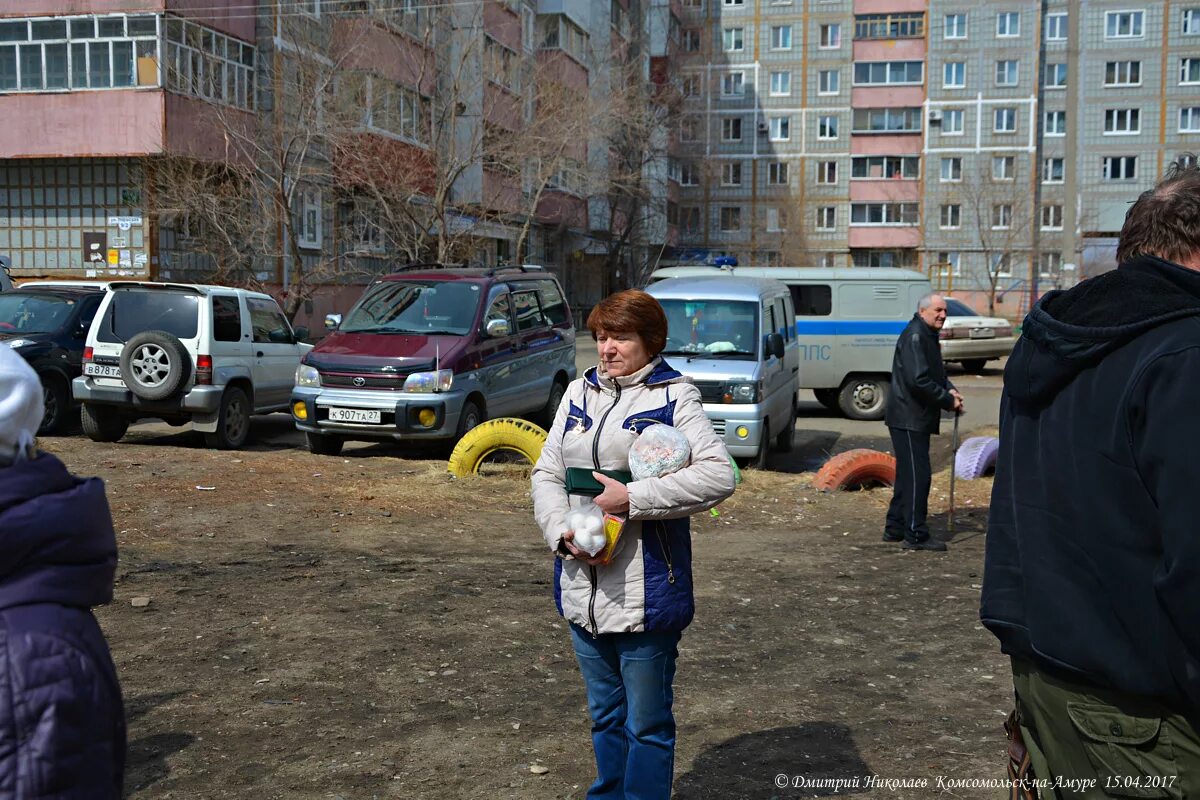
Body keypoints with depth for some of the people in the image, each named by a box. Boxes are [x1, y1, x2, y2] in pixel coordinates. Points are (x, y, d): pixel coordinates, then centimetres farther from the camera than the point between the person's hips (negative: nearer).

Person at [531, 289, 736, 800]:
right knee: (605, 715, 20)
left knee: (646, 722, 6)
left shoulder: (674, 396, -6)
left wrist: (632, 498, -21)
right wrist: (563, 533, -8)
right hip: (582, 586, 6)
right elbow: (547, 474, 10)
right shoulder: (579, 392, 11)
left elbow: (718, 475, -17)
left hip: (645, 591, -5)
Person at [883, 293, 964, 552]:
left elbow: (935, 373, 23)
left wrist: (949, 389, 2)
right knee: (918, 475, -8)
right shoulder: (914, 336, -16)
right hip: (908, 419, -11)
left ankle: (895, 528, 23)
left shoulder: (928, 336, 17)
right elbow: (918, 379, -25)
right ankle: (915, 535, -3)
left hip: (918, 419, 11)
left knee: (908, 475, 15)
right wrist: (948, 401, -17)